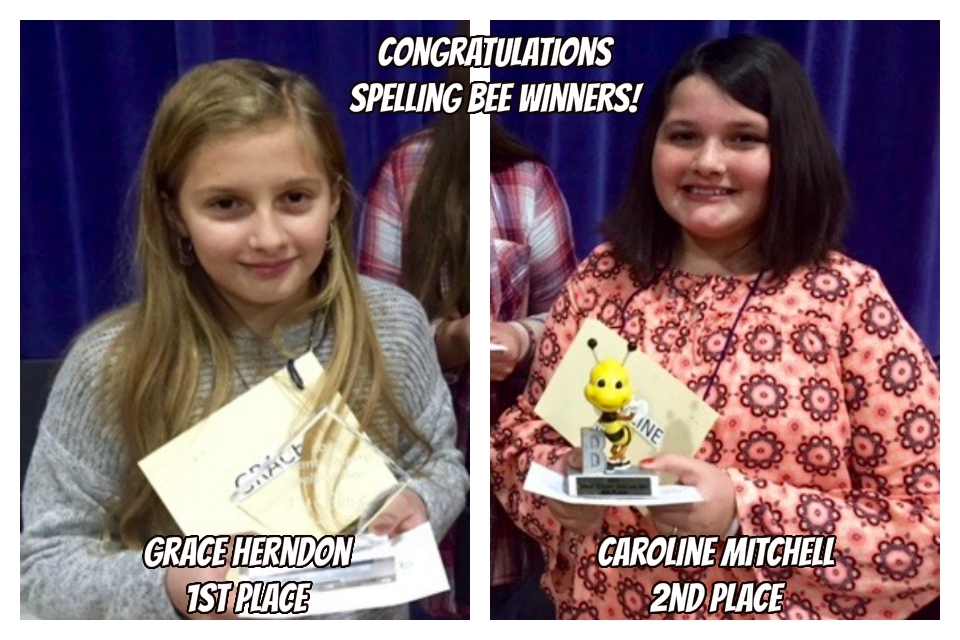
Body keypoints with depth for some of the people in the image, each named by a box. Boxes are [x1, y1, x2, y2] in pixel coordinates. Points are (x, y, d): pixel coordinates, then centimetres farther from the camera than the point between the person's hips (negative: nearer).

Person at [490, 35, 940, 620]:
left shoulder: (849, 299, -15)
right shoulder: (603, 279, -5)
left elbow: (932, 527, -14)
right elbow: (526, 427, 5)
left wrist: (743, 513, -26)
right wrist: (561, 481, -16)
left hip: (774, 617, -3)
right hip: (596, 612, 3)